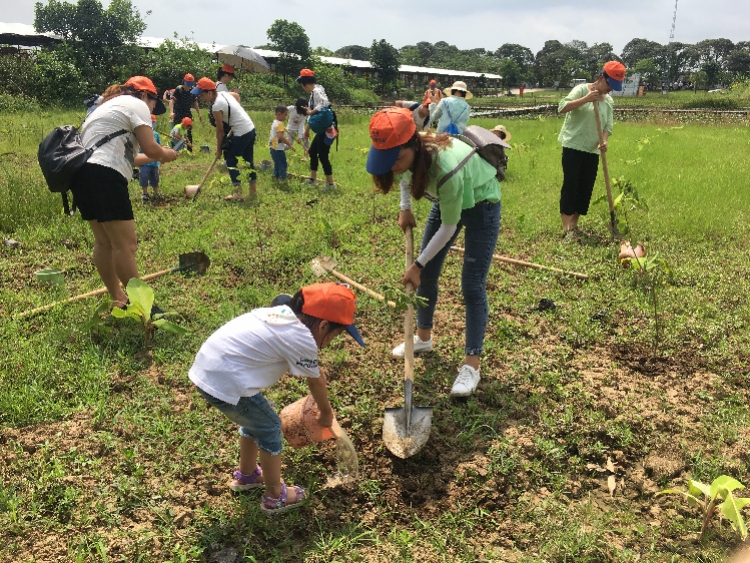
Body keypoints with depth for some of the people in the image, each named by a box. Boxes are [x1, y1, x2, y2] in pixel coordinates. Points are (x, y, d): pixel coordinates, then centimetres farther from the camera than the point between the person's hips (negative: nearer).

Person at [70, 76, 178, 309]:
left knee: (105, 242, 15)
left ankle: (118, 299, 23)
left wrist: (150, 158, 36)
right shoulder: (136, 104, 5)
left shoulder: (108, 107, 33)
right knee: (125, 244, -8)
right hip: (103, 177, -10)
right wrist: (166, 154, 16)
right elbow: (151, 149, -4)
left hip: (83, 175, 11)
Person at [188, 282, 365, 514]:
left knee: (254, 420, 26)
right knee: (269, 428, 10)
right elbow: (316, 382, 4)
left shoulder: (284, 313, 10)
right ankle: (275, 497, 26)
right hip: (225, 382, -9)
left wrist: (314, 370, 46)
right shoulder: (302, 340, -14)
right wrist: (326, 413, 21)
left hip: (206, 369, 9)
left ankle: (246, 475, 48)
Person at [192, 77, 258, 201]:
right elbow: (237, 95, 29)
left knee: (231, 160, 2)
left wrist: (218, 149, 1)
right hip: (251, 128, 9)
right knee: (249, 159, 18)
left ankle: (238, 193, 0)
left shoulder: (216, 106, -17)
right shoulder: (225, 93, 7)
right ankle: (253, 190, 27)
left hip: (241, 133, -9)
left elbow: (220, 130, -11)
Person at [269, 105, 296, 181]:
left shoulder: (274, 122, 13)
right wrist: (289, 144, -26)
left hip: (273, 148, 10)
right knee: (283, 165, -4)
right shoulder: (280, 124, -18)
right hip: (278, 149, -10)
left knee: (277, 165, 18)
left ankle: (275, 179, 25)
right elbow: (280, 136, -30)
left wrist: (285, 140, 17)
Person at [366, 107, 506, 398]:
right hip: (446, 200, 7)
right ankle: (423, 336, 31)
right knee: (427, 274, 11)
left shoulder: (447, 169, -42)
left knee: (472, 286, -10)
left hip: (481, 205, -7)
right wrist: (405, 209, -4)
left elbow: (448, 228, -27)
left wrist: (417, 264, -19)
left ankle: (472, 364, -2)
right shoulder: (411, 151, -24)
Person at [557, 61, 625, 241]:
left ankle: (574, 225, 18)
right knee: (570, 185, -6)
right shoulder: (581, 90, -8)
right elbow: (562, 108, -21)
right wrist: (586, 99, -30)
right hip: (573, 147, -6)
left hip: (592, 151, 6)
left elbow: (607, 126, 7)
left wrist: (604, 141, -13)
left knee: (586, 188, 7)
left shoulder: (609, 100, 10)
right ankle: (566, 228, -3)